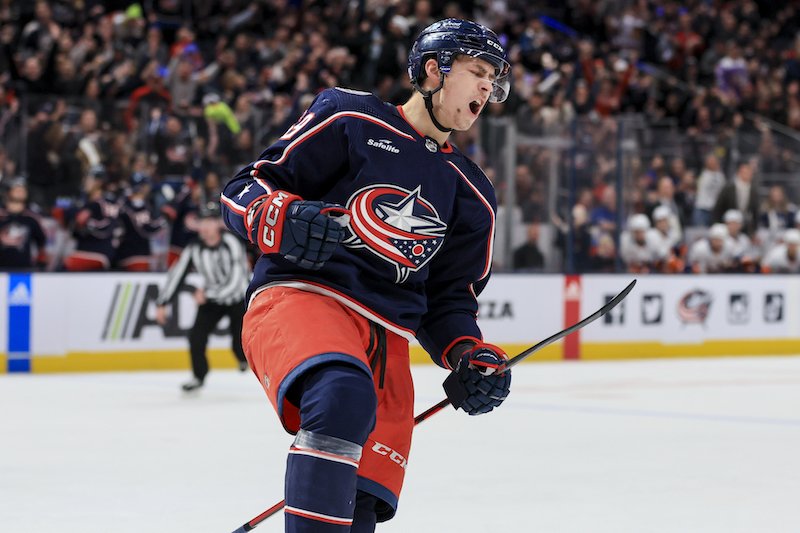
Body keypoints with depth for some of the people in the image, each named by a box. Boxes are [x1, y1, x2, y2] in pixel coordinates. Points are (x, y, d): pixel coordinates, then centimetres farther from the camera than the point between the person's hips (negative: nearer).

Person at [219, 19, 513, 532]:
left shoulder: (472, 195, 22)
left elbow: (450, 298, 25)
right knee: (342, 395, -39)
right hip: (298, 297, -6)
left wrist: (470, 356, 5)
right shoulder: (350, 119, 6)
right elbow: (244, 189, 3)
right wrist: (285, 220, -18)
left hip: (386, 343, 6)